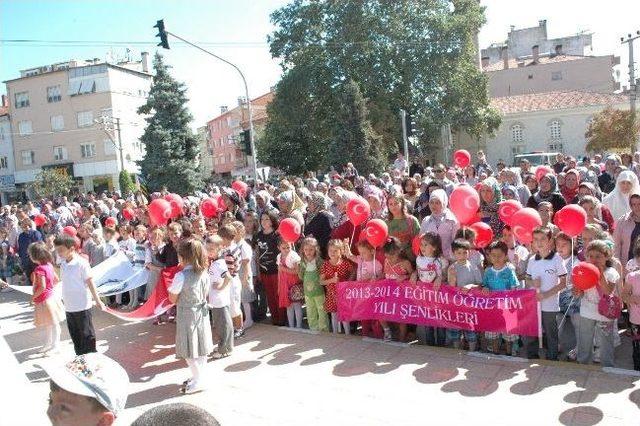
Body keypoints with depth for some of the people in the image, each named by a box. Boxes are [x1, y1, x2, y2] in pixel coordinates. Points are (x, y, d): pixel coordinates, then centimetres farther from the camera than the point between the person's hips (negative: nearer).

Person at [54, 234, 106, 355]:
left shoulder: (81, 263, -15)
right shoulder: (63, 264, 6)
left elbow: (90, 282, -13)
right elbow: (64, 281, 15)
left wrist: (98, 301, -13)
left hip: (82, 307, -7)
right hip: (69, 307, 8)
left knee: (87, 335, 2)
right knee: (75, 336, 17)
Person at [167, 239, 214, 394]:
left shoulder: (181, 276, -22)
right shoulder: (204, 273, -3)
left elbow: (172, 299, -12)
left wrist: (171, 287, 4)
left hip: (187, 315, -7)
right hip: (202, 313, 7)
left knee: (190, 349, 6)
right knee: (200, 346, 17)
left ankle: (198, 380, 12)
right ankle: (199, 376, 30)